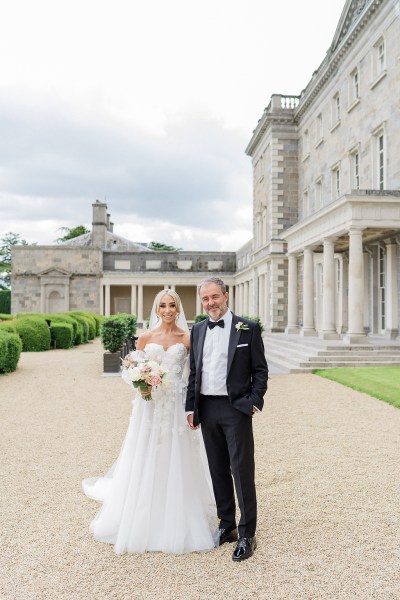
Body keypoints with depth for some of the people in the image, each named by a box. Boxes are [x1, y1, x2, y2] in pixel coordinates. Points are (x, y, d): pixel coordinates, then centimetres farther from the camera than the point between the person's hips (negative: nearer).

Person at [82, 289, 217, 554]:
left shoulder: (188, 338, 1)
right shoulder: (145, 338, 4)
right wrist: (141, 387, -13)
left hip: (177, 408, -1)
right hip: (150, 407, 1)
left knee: (176, 465, 5)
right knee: (145, 465, 7)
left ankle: (178, 526, 23)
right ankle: (143, 523, 25)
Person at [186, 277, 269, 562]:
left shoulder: (248, 328, -3)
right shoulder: (198, 330, 10)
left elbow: (260, 370, -2)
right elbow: (193, 372, 13)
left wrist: (254, 402, -10)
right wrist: (191, 407, 7)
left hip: (236, 409, -5)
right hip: (207, 409, 5)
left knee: (242, 472, -1)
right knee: (218, 471, 14)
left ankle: (247, 535, 12)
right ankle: (227, 526, 28)